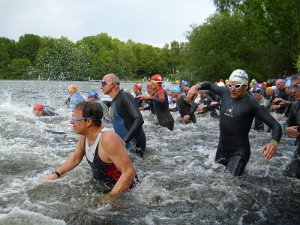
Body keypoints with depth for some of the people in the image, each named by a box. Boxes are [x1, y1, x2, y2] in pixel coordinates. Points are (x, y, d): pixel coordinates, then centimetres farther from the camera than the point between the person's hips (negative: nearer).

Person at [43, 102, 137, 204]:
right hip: (101, 186, 7)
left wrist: (110, 198, -31)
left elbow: (129, 172, -32)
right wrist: (56, 174, 11)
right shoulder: (84, 136, -4)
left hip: (122, 190, -7)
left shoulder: (108, 139, -31)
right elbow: (75, 157, 17)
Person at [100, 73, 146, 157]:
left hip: (134, 145, -8)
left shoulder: (125, 96, -16)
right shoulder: (113, 101, 11)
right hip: (123, 144, 8)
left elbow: (139, 120, -26)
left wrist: (124, 140, -30)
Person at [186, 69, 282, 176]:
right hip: (221, 149, 6)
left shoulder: (252, 103, -18)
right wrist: (196, 87, -6)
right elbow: (209, 85, 16)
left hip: (239, 152, -6)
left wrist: (273, 142, -41)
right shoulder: (226, 93, -2)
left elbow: (276, 125, -20)